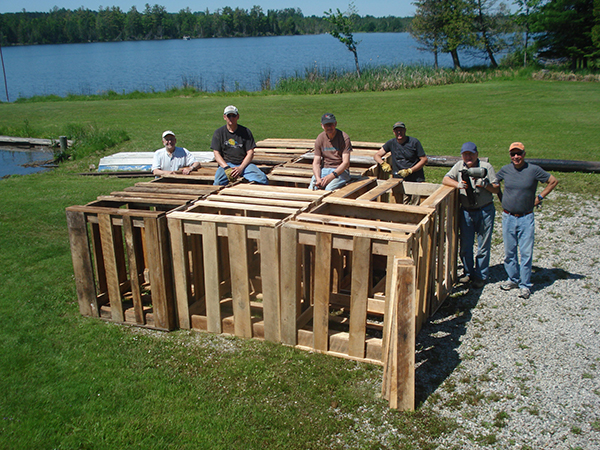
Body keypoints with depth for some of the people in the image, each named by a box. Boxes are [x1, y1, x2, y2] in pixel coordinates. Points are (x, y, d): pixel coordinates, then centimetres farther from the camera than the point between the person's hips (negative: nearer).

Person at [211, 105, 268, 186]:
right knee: (218, 181, -35)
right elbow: (217, 154, 3)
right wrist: (227, 168, -16)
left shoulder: (246, 132, 11)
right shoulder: (218, 133, 10)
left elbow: (250, 153, 4)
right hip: (226, 164, -1)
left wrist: (241, 168, -13)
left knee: (262, 178, -27)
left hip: (244, 164, 1)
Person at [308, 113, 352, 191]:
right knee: (312, 189, -23)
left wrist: (331, 175, -26)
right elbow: (316, 162, 1)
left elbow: (346, 162, -12)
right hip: (324, 169, 4)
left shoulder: (344, 138, -7)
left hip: (340, 170, -3)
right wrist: (318, 178, -20)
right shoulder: (320, 139, 5)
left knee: (329, 189, -32)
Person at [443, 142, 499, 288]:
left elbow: (496, 189, -2)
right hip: (466, 211, 2)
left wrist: (486, 185, -23)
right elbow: (445, 179, -5)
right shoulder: (459, 166, 3)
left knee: (483, 245, 3)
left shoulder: (486, 167, -3)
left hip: (485, 211, -2)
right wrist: (457, 184, -23)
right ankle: (468, 272, 25)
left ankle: (481, 275, 14)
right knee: (465, 244, 8)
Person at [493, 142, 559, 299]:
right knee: (509, 251, 10)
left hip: (526, 218, -2)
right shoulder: (505, 170, 1)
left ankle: (525, 285, 8)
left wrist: (539, 197, 2)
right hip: (508, 217, 3)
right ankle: (513, 279, 26)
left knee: (526, 252, -1)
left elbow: (553, 181, 4)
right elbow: (494, 185, 17)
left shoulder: (534, 170, -6)